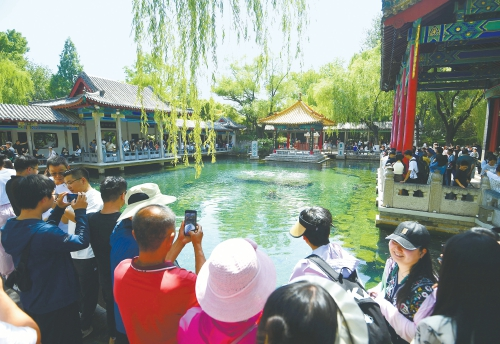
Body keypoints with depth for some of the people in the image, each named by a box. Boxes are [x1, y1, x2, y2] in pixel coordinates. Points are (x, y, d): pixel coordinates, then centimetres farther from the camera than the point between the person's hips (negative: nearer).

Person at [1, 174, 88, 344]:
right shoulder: (46, 234, -35)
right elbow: (82, 241, -23)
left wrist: (58, 209, 3)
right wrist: (80, 211, -14)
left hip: (29, 302, 8)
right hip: (57, 304, -8)